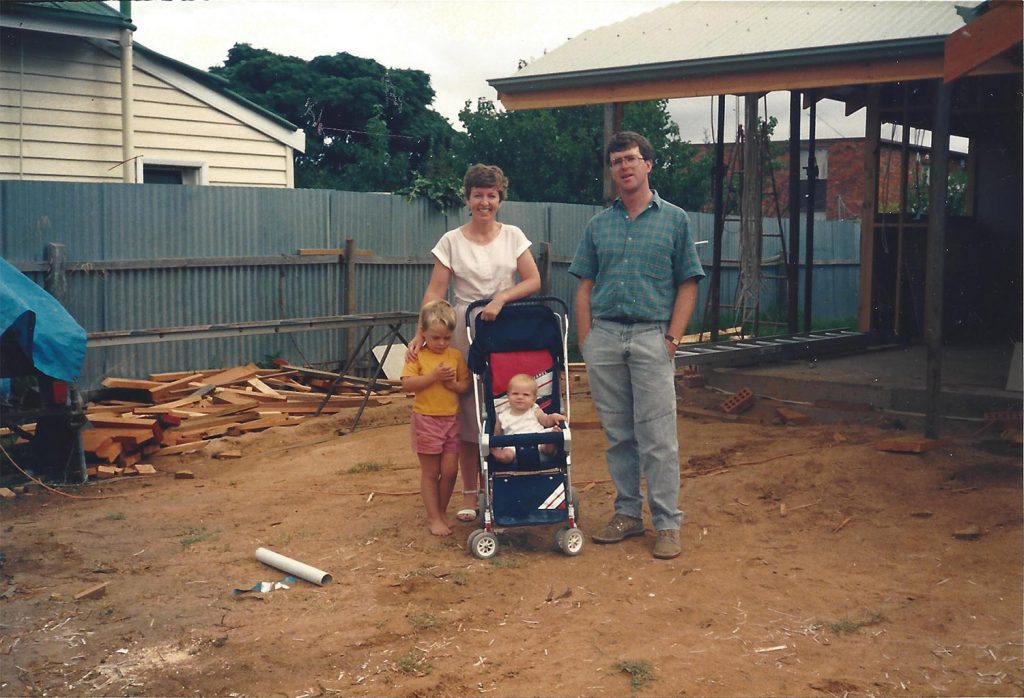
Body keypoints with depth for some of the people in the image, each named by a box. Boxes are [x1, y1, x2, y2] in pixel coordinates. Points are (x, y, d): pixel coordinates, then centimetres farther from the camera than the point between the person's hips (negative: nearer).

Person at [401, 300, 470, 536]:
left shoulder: (456, 355, 4)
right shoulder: (417, 355, -6)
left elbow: (466, 385, 8)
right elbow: (407, 383, -16)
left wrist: (454, 384, -13)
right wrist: (433, 376, -22)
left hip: (451, 419, 3)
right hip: (426, 419, -3)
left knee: (450, 470, 4)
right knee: (430, 472, 5)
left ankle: (442, 512, 23)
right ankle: (434, 518, 14)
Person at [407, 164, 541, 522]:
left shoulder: (513, 236, 5)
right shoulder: (451, 241, 1)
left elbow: (533, 281, -1)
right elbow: (435, 291, -4)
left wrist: (501, 298, -17)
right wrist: (421, 334, -14)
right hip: (466, 333, -1)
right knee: (467, 414, 0)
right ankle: (469, 493, 11)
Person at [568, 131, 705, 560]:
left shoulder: (674, 220, 6)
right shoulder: (598, 225, 12)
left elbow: (688, 285, 3)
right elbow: (584, 287, 12)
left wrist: (672, 337, -7)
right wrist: (587, 343, 3)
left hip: (652, 336, -3)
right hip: (604, 335, 3)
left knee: (658, 436, -4)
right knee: (618, 435, 9)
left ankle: (667, 523, 3)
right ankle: (628, 513, 20)